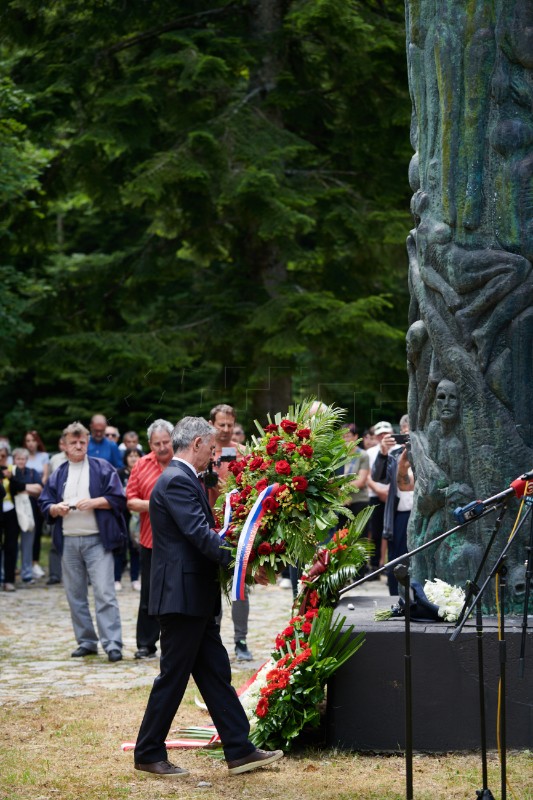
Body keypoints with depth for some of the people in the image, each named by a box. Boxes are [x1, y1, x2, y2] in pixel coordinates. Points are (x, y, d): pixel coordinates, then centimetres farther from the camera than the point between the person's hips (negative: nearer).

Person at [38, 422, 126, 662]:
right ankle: (86, 642, 18)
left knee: (104, 593, -11)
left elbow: (118, 498, -3)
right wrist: (55, 508, -9)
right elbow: (44, 503, 12)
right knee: (75, 595, 8)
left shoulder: (102, 468, 2)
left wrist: (94, 502, -16)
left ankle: (112, 644, -11)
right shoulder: (58, 475, 13)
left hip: (97, 540, -5)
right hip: (68, 541, 5)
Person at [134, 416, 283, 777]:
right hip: (182, 595, -10)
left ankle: (239, 751, 13)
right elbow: (201, 535, -24)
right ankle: (149, 754, 10)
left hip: (196, 597, 10)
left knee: (216, 673, 10)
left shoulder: (185, 479, 16)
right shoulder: (177, 481, -16)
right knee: (173, 676, -1)